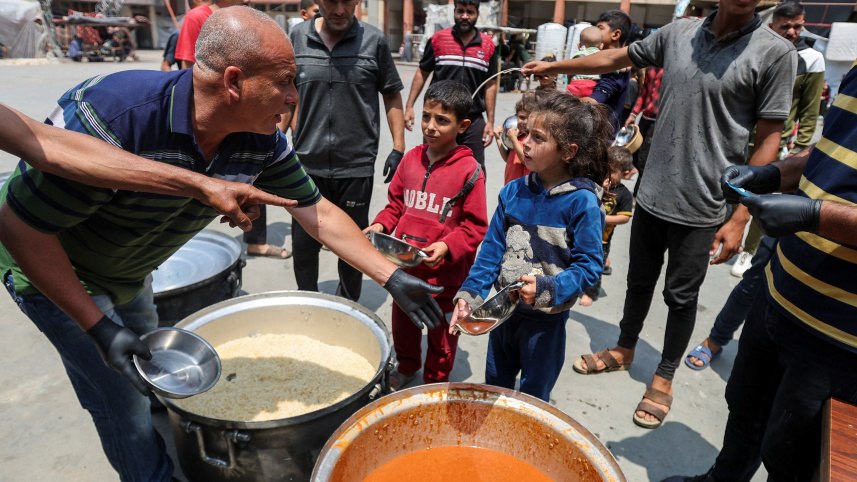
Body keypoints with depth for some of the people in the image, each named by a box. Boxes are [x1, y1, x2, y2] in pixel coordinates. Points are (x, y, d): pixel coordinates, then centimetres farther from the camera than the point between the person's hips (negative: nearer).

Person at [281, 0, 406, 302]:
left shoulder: (374, 41, 0)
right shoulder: (297, 37, 5)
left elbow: (392, 95, 6)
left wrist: (398, 149, 0)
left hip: (356, 165, -1)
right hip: (307, 164, 2)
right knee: (303, 245, 7)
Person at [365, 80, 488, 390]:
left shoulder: (469, 170, -13)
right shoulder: (411, 159, 1)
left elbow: (476, 225, -11)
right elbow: (396, 202, 13)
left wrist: (447, 246, -23)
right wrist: (381, 225, -4)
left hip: (445, 272, -5)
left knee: (441, 331, 14)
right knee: (402, 321, 24)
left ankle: (435, 383, 38)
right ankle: (407, 367, 51)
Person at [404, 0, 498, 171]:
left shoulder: (488, 45, 6)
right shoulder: (438, 38, 3)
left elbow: (490, 85, 8)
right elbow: (422, 73, 7)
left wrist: (490, 121, 4)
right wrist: (409, 106, 0)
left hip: (474, 120, 1)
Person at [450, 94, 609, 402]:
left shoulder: (583, 203, -18)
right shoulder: (513, 192, -4)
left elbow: (589, 265, -17)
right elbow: (492, 249, 0)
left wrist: (547, 288, -32)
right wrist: (470, 293, -9)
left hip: (547, 319, -5)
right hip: (504, 308, 5)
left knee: (533, 397, 17)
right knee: (494, 386, 25)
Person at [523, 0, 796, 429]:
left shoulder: (775, 52, -8)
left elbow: (767, 141, -7)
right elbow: (616, 59, 16)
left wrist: (740, 219, -11)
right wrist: (553, 67, 20)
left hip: (701, 208, -3)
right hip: (651, 196, 4)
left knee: (681, 296, 10)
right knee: (639, 282, 19)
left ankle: (664, 377, 32)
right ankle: (624, 349, 42)